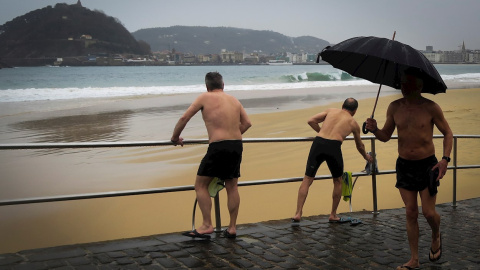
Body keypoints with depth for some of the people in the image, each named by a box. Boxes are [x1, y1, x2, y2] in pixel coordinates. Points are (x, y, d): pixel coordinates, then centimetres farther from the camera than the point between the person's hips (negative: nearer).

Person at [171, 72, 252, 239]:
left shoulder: (205, 98, 1)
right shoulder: (234, 100, 15)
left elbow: (184, 118, 0)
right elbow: (247, 123, 14)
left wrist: (175, 137, 13)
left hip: (218, 147, -6)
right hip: (237, 146, 6)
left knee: (201, 185, 6)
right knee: (232, 187, 14)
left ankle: (207, 225, 2)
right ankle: (232, 228, 19)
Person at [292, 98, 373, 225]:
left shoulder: (331, 110, 24)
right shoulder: (353, 123, 23)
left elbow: (311, 121, 13)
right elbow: (360, 146, 36)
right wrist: (366, 156, 56)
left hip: (318, 143, 1)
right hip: (333, 147, -1)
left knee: (307, 180, 8)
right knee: (338, 181, 22)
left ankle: (298, 214, -1)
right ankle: (333, 215, 26)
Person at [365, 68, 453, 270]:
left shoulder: (431, 108, -10)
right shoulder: (394, 108, 0)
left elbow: (447, 133, 0)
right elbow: (386, 136, 8)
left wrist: (445, 159, -13)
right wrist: (374, 129, -14)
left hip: (427, 164, -3)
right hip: (404, 165, 3)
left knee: (428, 212, -3)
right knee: (411, 213, 7)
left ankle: (436, 236, 33)